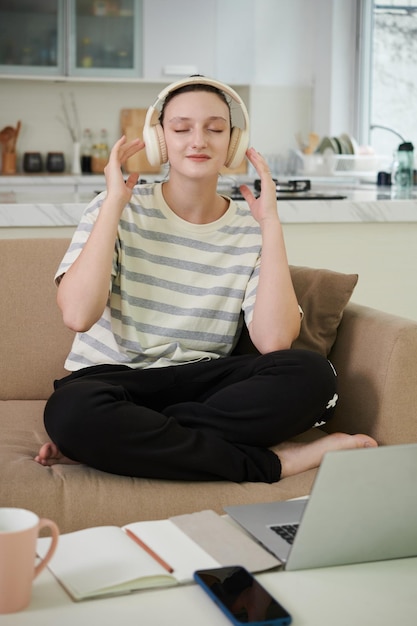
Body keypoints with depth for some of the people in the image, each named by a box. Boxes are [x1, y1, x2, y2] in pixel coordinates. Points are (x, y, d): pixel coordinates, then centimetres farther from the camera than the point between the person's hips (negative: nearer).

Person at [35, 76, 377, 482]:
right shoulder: (120, 211, -2)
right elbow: (78, 316, -19)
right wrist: (114, 203, -16)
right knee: (71, 409, -37)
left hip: (203, 385, 3)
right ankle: (271, 462, -24)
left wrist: (270, 222, -13)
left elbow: (273, 340, -15)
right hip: (111, 376, -2)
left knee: (311, 373, -24)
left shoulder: (251, 231, 3)